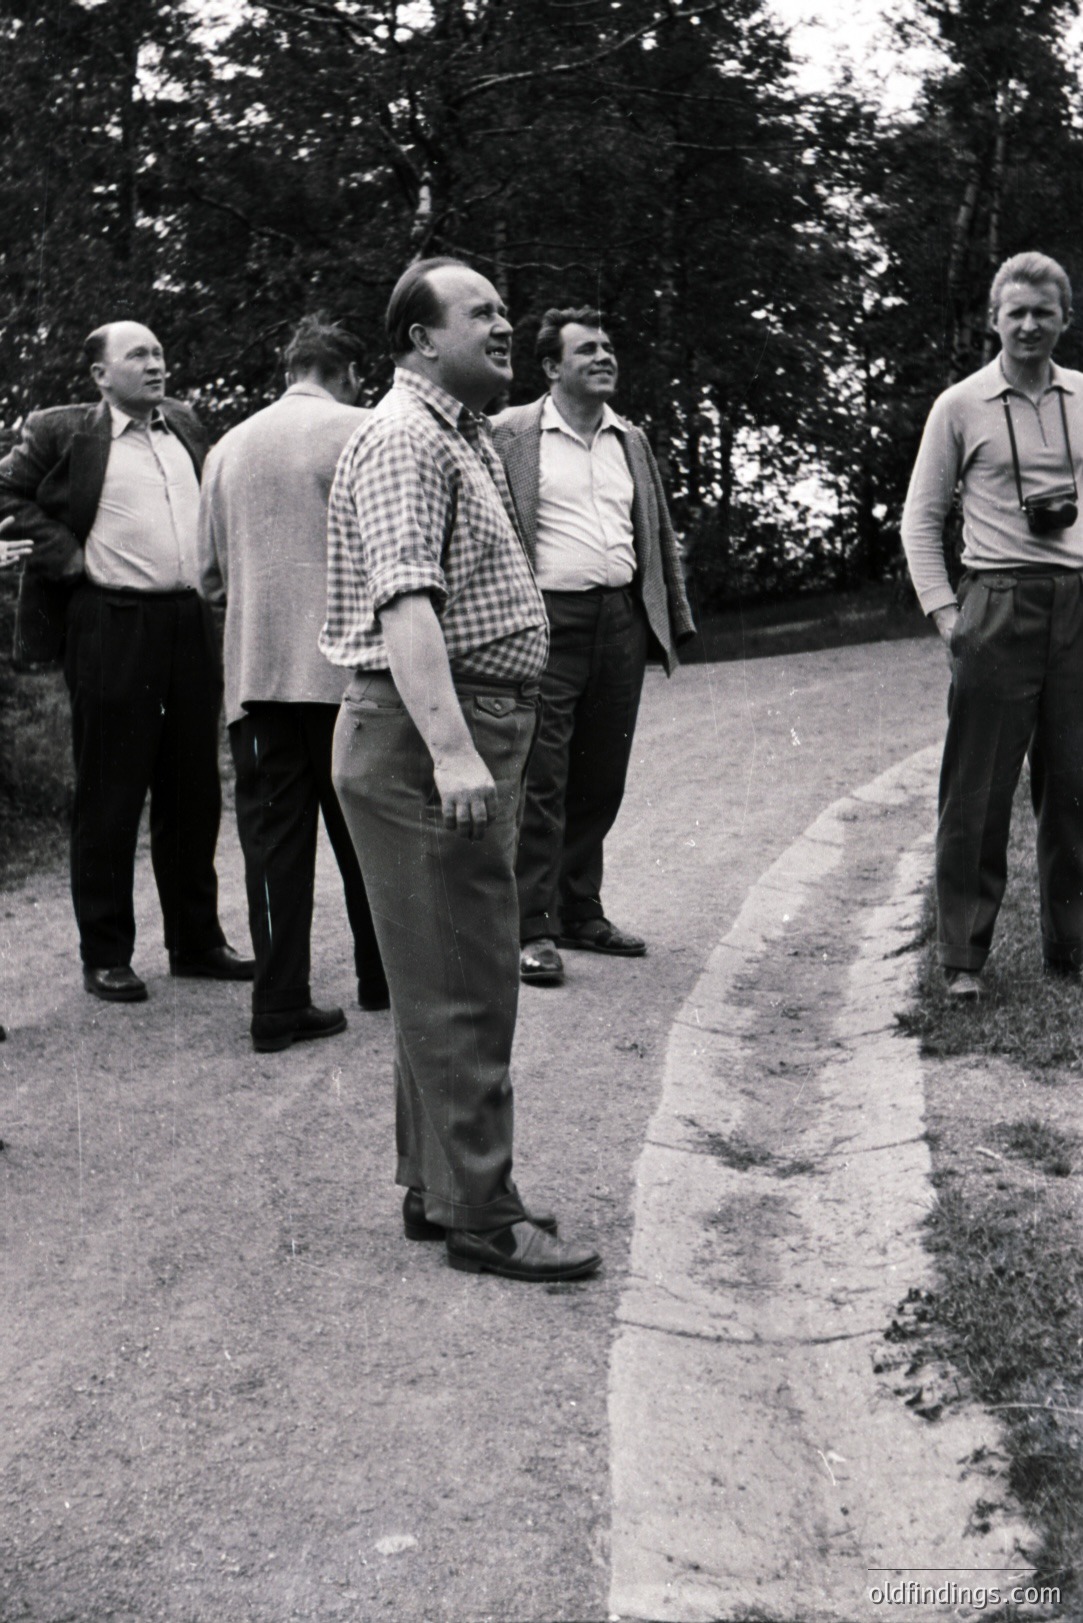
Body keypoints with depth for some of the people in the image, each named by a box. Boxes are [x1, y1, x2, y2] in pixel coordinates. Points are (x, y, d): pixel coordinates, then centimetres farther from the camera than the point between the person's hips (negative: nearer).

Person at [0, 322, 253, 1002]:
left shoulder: (185, 425, 15)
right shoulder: (62, 433, -1)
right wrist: (66, 554, -7)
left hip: (193, 624, 5)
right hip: (112, 631, -5)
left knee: (193, 792, 11)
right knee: (110, 797, 1)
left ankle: (197, 940, 23)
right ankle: (106, 956, 10)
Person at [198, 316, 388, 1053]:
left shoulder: (229, 448, 11)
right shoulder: (362, 431, -2)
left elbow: (211, 576, 15)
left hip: (255, 669, 3)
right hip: (342, 665, -3)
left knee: (275, 834, 3)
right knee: (363, 828, 10)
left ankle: (281, 1004, 2)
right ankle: (382, 977, 24)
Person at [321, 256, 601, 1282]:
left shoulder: (464, 436, 21)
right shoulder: (406, 438, -13)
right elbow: (404, 602, -25)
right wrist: (449, 746, -34)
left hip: (473, 729, 11)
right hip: (426, 738, -11)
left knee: (451, 979, 15)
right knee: (463, 986, -6)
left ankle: (439, 1187, 25)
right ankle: (478, 1217, 2)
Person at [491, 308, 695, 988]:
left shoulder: (632, 440, 17)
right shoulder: (510, 433, -1)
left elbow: (660, 535, 20)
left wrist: (675, 619, 14)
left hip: (623, 620, 6)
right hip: (549, 620, -5)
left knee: (601, 781, 10)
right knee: (541, 780, -5)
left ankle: (581, 912, 21)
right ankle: (534, 930, 0)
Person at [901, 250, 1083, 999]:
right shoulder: (962, 406, 2)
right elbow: (921, 518, 4)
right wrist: (943, 609, -4)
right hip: (999, 602, -3)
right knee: (979, 789, -1)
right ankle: (964, 957, 6)